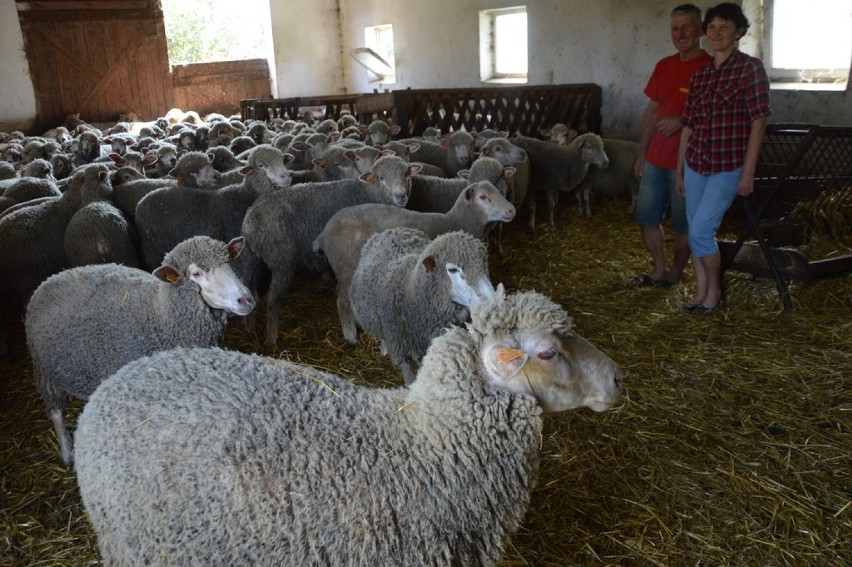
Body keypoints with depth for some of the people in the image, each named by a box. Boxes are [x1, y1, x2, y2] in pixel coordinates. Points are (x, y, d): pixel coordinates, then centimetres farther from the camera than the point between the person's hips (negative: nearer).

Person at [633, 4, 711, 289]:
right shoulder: (664, 66, 10)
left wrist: (683, 122, -25)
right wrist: (642, 153, 12)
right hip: (656, 159, 6)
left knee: (682, 224, 6)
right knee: (647, 218, 11)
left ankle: (676, 271, 24)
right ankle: (660, 267, 27)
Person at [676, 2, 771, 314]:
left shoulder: (750, 68, -7)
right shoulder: (700, 75, 8)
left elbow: (758, 122, -11)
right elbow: (688, 125, 11)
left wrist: (748, 172, -15)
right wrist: (679, 170, 12)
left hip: (728, 167, -6)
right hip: (696, 164, 6)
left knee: (700, 231, -10)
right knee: (696, 232, 8)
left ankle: (715, 293, 11)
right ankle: (701, 294, 22)